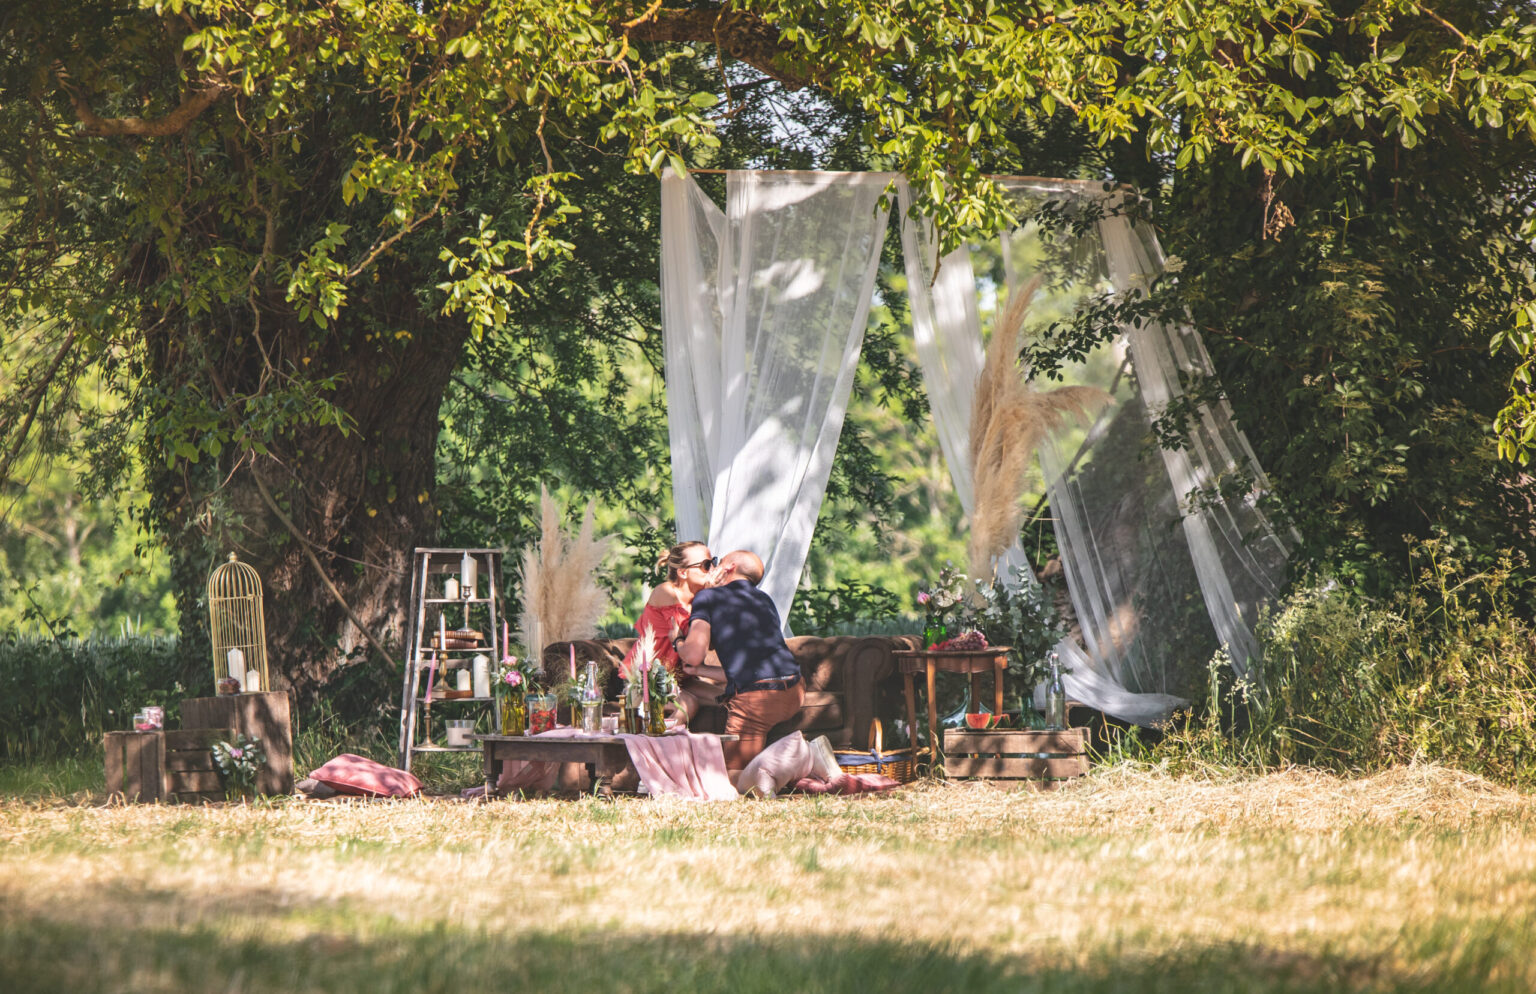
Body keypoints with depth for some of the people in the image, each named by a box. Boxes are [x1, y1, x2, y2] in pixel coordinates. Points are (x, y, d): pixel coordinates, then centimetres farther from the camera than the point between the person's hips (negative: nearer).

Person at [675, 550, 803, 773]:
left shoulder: (708, 597, 7)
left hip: (754, 700, -7)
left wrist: (679, 643, 20)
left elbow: (694, 655, -4)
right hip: (794, 695, 7)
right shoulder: (765, 600, 25)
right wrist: (700, 671, 34)